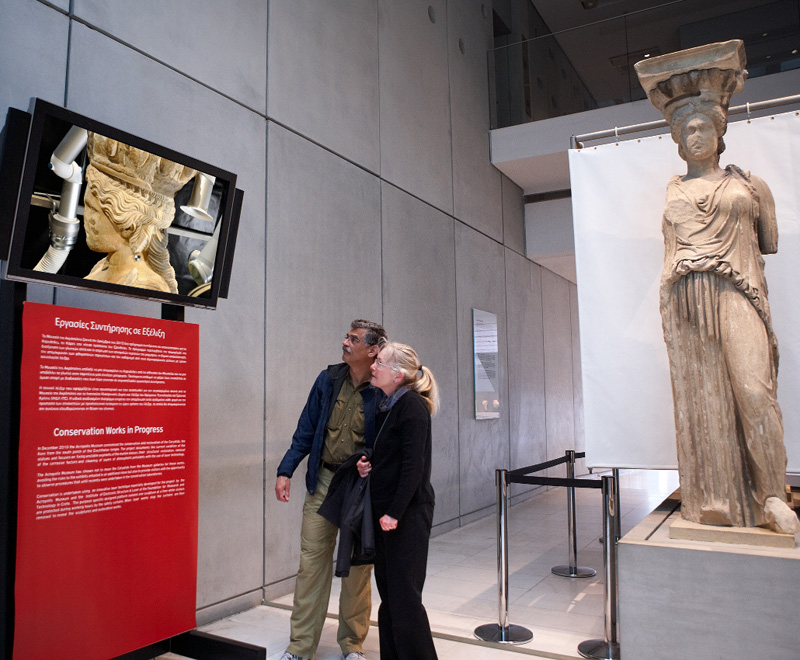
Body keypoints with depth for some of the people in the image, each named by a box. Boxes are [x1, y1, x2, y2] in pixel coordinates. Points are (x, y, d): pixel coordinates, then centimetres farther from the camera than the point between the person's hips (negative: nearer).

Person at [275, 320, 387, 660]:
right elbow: (306, 429, 7)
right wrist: (285, 471, 2)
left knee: (358, 567, 9)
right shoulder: (328, 379, 2)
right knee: (311, 560, 7)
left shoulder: (383, 392, -11)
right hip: (323, 480, 3)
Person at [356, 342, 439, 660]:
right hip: (385, 511, 9)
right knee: (388, 595, 15)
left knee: (404, 597, -1)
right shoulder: (387, 406, 12)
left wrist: (395, 513, -20)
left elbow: (414, 464, -20)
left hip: (408, 513, -9)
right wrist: (368, 466, 3)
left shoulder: (412, 405, -15)